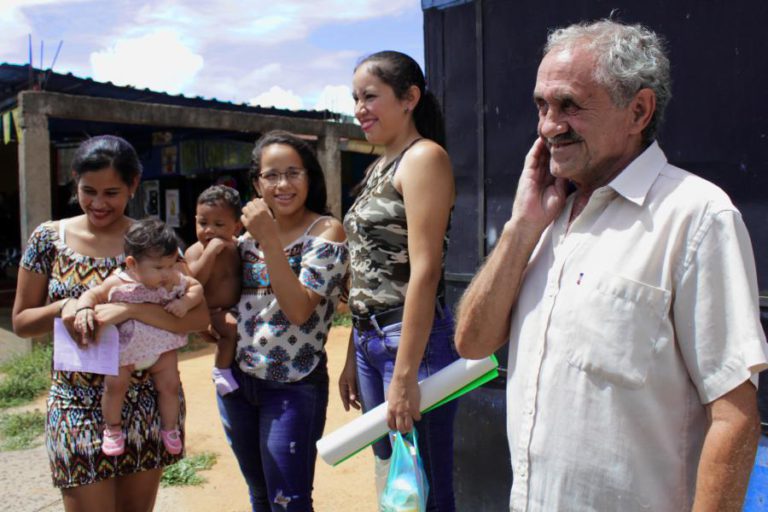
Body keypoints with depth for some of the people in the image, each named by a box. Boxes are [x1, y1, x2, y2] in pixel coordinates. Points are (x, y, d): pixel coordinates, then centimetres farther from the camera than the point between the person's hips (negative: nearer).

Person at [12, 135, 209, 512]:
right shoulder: (48, 239, -2)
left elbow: (200, 317, -15)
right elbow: (21, 322, 4)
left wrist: (130, 309, -28)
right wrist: (64, 308, -17)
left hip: (149, 406, 0)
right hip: (78, 408, 0)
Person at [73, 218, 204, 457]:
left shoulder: (175, 280, -11)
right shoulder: (118, 283, -18)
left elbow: (196, 287, 0)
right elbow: (92, 294, -9)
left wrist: (185, 302, -21)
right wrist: (83, 309, -31)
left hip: (161, 347, 2)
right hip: (124, 349, -2)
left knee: (170, 385, 2)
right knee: (115, 384, -11)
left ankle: (169, 429, 25)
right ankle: (113, 428, 16)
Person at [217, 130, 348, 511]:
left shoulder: (326, 232, -11)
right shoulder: (249, 231, 6)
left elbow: (299, 310, -22)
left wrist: (270, 240, -26)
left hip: (293, 386, -6)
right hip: (235, 379, 6)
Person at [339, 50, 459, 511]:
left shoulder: (424, 157, -10)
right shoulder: (380, 167, 15)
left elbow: (424, 271, -19)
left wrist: (405, 375, -22)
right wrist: (353, 359, 17)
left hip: (412, 339, -9)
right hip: (370, 338, 9)